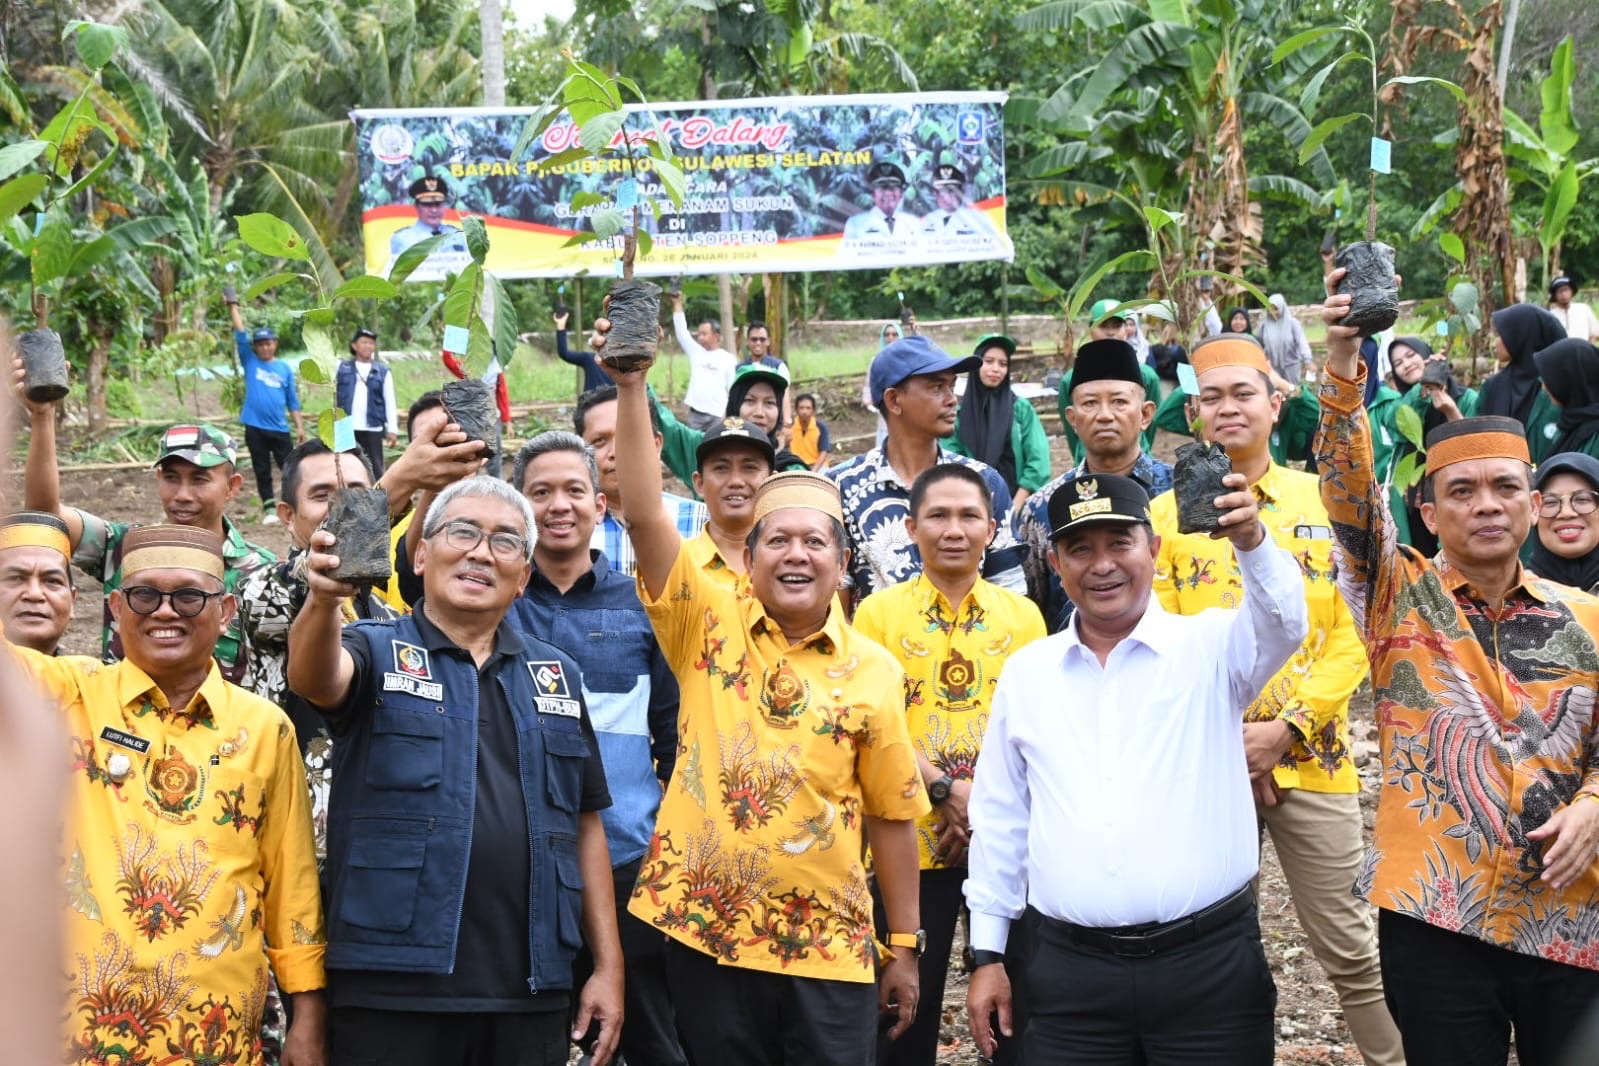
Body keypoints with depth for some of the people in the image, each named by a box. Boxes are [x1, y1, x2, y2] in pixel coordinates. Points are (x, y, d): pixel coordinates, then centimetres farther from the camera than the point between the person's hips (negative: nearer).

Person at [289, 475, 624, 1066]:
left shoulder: (558, 675, 14)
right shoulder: (377, 652, 3)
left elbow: (585, 824, 15)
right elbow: (314, 679, -21)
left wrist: (608, 965, 9)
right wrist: (325, 600, -42)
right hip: (394, 989, -3)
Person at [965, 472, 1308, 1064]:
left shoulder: (1210, 647, 0)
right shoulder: (1025, 672, 8)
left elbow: (1283, 623, -21)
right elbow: (1000, 821, 13)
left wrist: (1251, 540, -40)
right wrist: (988, 955, 11)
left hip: (1210, 968, -2)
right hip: (1069, 973, 2)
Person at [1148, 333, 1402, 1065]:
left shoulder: (1327, 502, 2)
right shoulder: (1165, 515, 2)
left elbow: (1353, 635, -2)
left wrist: (1286, 729, -12)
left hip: (1311, 757, 0)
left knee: (1350, 946, 5)